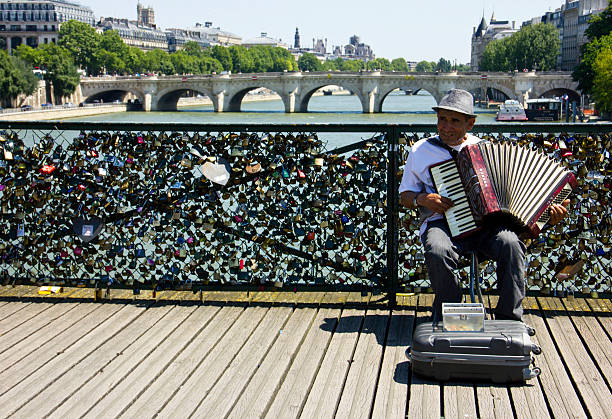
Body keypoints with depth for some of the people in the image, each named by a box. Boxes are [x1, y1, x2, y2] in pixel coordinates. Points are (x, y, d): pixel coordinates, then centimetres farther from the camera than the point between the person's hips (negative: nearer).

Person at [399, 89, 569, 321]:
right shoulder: (421, 150, 13)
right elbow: (404, 195, 17)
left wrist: (547, 210, 2)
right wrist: (422, 199, -7)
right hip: (442, 222, -1)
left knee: (510, 243, -31)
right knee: (437, 252, -35)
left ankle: (509, 319, -18)